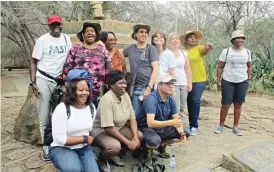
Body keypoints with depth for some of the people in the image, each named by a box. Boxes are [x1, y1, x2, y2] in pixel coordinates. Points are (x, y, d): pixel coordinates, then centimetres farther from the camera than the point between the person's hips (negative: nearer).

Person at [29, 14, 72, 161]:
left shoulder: (66, 38, 6)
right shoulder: (42, 40, -4)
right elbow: (33, 62, -4)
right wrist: (33, 83, -12)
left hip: (61, 80, 3)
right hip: (44, 80, -2)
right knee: (44, 116, 4)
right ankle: (46, 147, 16)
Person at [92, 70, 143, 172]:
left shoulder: (125, 96, -5)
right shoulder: (107, 99, -28)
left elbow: (132, 118, -1)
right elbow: (109, 127, -29)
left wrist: (135, 137, -15)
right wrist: (128, 142, -25)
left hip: (119, 128, 8)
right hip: (101, 130, -8)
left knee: (140, 136, -7)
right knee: (115, 146, -34)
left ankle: (114, 155, 11)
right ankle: (101, 160, 2)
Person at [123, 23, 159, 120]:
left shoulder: (151, 48, 0)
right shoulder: (131, 48, 10)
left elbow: (155, 69, -7)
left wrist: (149, 87, -15)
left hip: (148, 87, -3)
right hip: (135, 88, 3)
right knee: (135, 115, 6)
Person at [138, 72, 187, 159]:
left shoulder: (171, 99, -4)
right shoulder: (151, 99, -25)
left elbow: (177, 120, -1)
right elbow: (150, 123, -34)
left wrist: (182, 133, -20)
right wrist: (171, 122, -41)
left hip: (163, 128, 7)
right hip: (148, 129, -7)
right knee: (155, 141, -37)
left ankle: (162, 145, 14)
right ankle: (148, 147, 1)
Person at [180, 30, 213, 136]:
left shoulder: (199, 48, 0)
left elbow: (205, 50, -23)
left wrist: (208, 47, -46)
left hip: (199, 81, -2)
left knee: (195, 101, -9)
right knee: (190, 102, 10)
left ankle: (194, 125, 5)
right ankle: (192, 124, 28)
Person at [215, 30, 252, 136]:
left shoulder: (247, 52, 5)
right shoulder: (226, 51, -4)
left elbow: (249, 66, 16)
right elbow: (220, 67, -2)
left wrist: (249, 79, 10)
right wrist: (218, 81, -5)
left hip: (242, 82, 3)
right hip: (228, 81, -3)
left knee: (238, 105, 7)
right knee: (225, 105, -1)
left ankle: (235, 127, 19)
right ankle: (221, 126, 15)